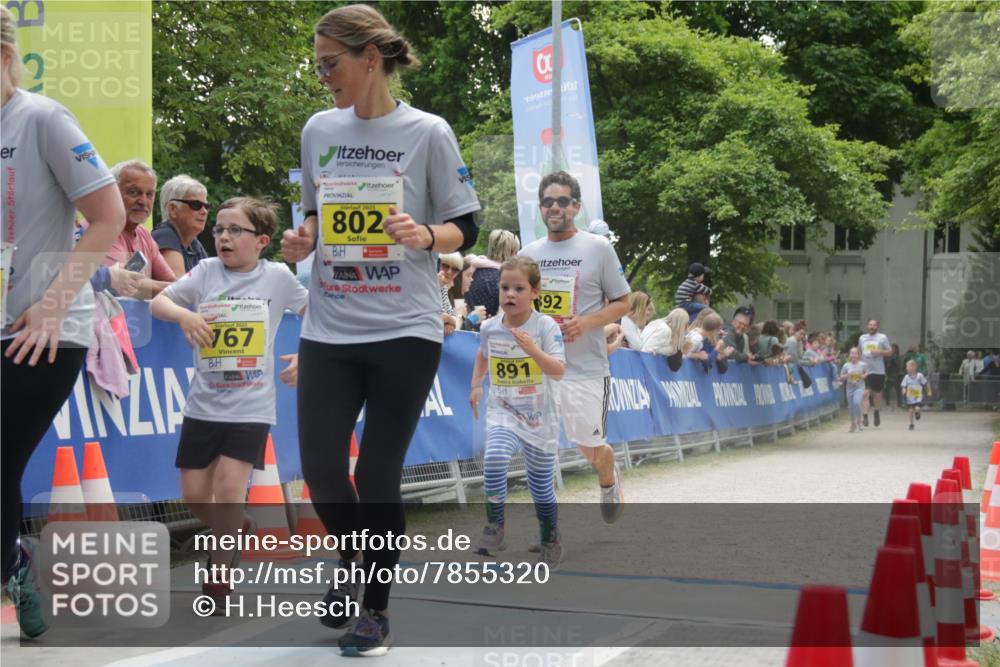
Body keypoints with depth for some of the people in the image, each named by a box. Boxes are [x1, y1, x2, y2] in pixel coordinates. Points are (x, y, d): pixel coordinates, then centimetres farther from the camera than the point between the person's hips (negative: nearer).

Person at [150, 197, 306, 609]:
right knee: (194, 495, 5)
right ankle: (233, 536, 36)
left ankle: (218, 578, 2)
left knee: (229, 486, -14)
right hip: (203, 403, 3)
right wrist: (184, 314, -24)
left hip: (251, 404, -3)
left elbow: (313, 311, 13)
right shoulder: (206, 271, 1)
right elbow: (157, 302, -4)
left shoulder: (277, 277, -2)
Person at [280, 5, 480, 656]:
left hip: (404, 330, -4)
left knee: (378, 474, 0)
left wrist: (426, 236, -22)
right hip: (328, 329, 4)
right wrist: (304, 238, -2)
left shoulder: (427, 132, -5)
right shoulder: (319, 130, 7)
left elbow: (466, 227, -2)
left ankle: (377, 607, 19)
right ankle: (351, 565, 30)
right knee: (320, 467, -1)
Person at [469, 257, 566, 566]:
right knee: (494, 458, -29)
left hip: (539, 417, -2)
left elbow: (558, 371, -22)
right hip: (502, 412, 2)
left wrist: (533, 350, -35)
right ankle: (494, 526, -16)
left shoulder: (546, 326, -13)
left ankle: (551, 543, 30)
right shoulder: (490, 328, -2)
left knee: (541, 485, 9)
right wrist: (476, 385, 13)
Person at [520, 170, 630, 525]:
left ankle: (609, 480, 44)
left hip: (586, 367, -2)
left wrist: (587, 323, -15)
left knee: (592, 449, 10)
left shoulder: (598, 248, -1)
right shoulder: (528, 253, 10)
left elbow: (622, 303, 1)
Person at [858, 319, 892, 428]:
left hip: (879, 371, -1)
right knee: (866, 393, -13)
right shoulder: (862, 338, 10)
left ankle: (876, 413, 33)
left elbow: (890, 351, 1)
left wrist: (880, 352, -17)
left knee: (877, 393, 12)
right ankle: (865, 415, -19)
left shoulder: (882, 337, 1)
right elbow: (859, 351, 23)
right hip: (865, 370, 1)